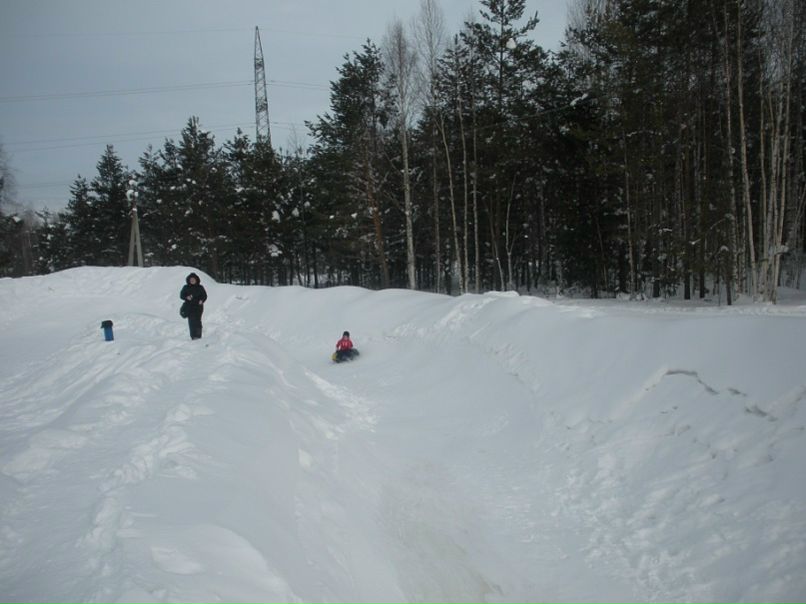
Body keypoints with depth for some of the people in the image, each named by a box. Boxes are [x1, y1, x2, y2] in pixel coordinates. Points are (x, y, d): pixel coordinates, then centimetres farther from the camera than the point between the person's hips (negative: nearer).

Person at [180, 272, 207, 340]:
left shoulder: (200, 287, 7)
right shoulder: (186, 287, 6)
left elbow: (205, 296, 10)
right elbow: (181, 295, 9)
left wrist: (201, 300, -10)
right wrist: (186, 297, -12)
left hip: (198, 307, 0)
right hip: (189, 307, 0)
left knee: (197, 321, -7)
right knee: (191, 321, -6)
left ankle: (198, 336, -4)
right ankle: (193, 336, -5)